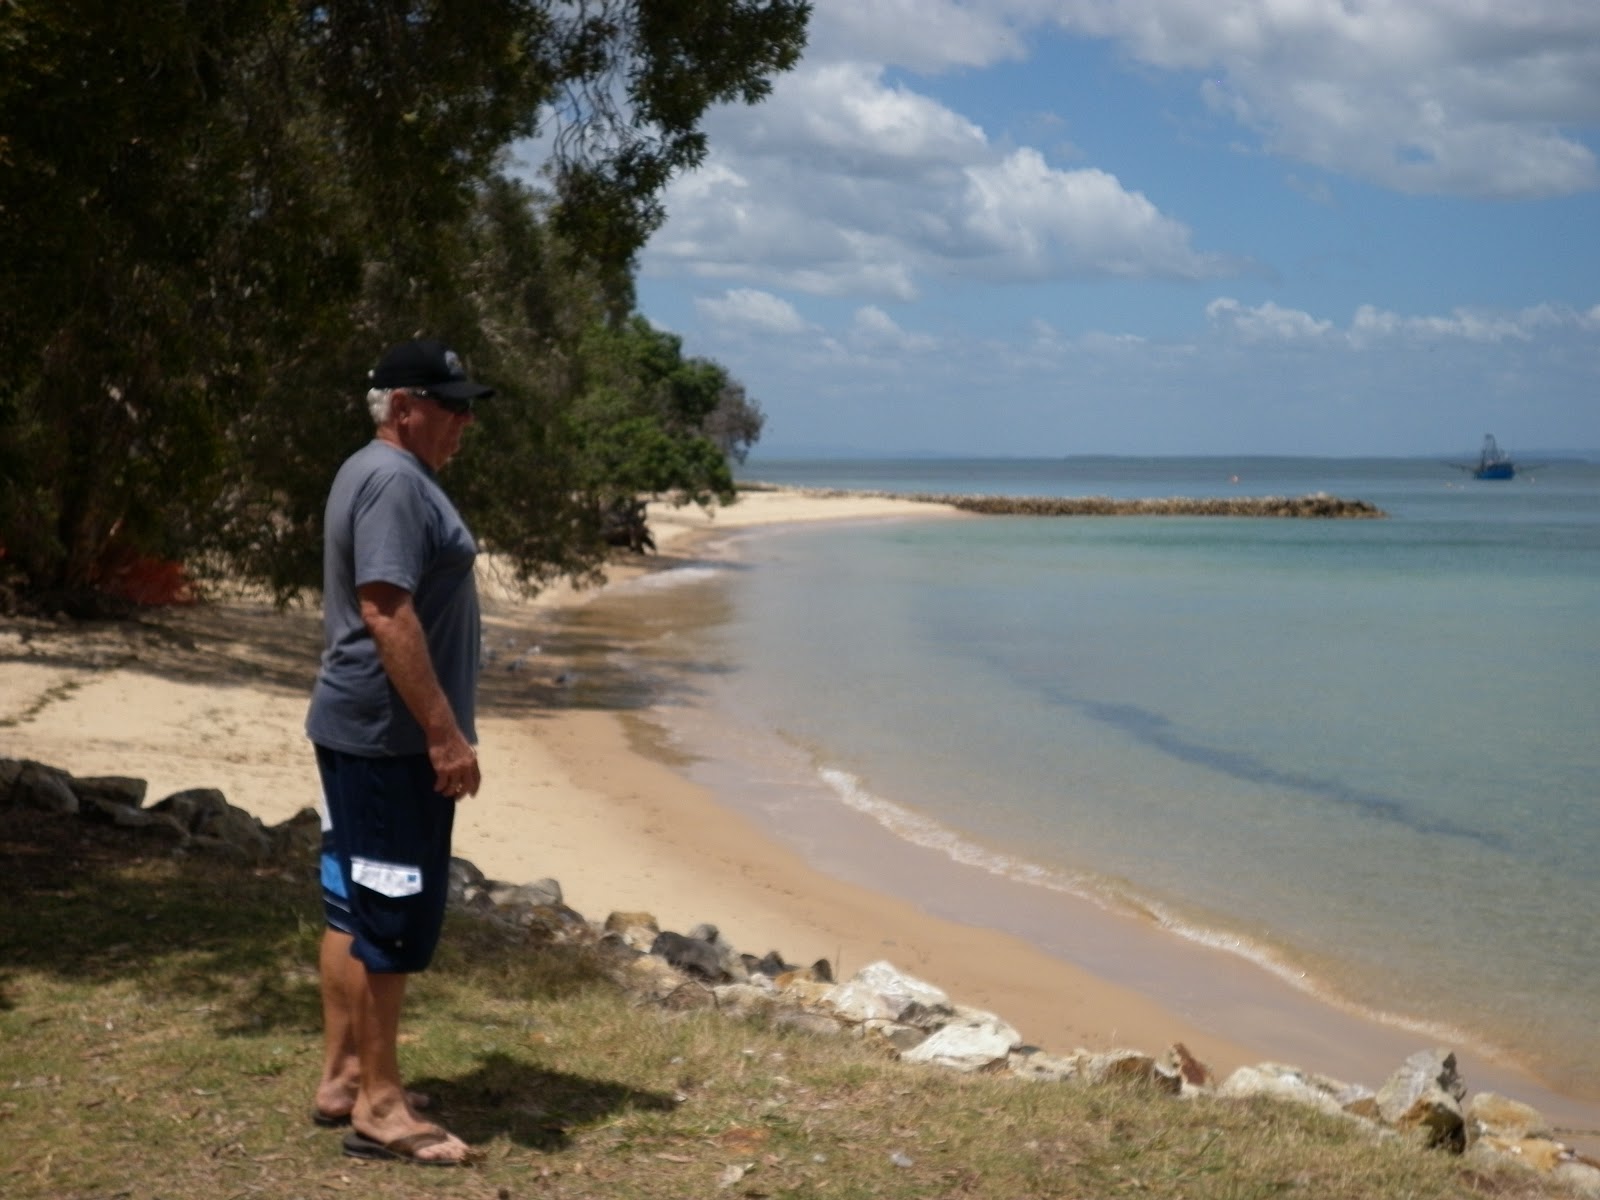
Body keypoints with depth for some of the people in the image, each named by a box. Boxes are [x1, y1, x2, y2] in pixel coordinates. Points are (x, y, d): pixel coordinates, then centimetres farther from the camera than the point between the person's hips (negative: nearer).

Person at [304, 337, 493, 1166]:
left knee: (351, 905, 15)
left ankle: (341, 1080, 24)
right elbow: (386, 612, -25)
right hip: (391, 736, -11)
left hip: (352, 728, 11)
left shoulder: (374, 473, 16)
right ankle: (379, 1108, 2)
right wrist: (445, 732, -25)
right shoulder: (397, 482, -17)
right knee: (392, 913, -5)